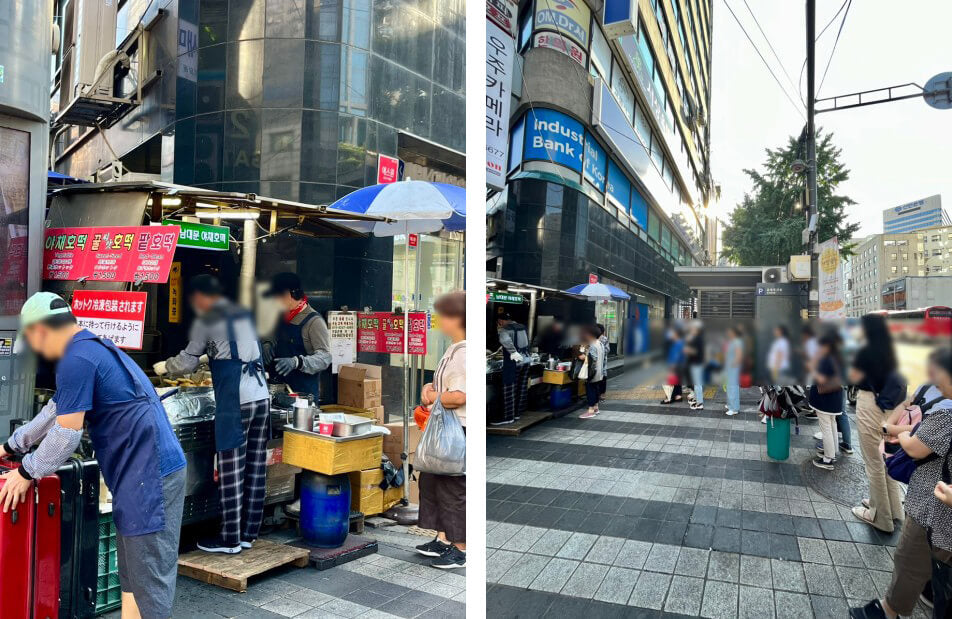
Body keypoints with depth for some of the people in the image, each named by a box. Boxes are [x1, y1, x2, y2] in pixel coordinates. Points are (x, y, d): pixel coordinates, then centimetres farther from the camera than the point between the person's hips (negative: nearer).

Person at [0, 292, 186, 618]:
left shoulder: (76, 359, -14)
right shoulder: (91, 348, 19)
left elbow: (66, 433, -13)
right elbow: (54, 412, 29)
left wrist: (27, 472, 2)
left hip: (150, 473, -10)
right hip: (142, 471, 10)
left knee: (149, 575, -2)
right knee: (131, 571, 20)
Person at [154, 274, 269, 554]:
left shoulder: (206, 320, -1)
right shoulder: (244, 314, 18)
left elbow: (187, 362, 6)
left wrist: (164, 366, 25)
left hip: (235, 401, -7)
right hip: (261, 396, 7)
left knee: (232, 470, 1)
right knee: (255, 467, 10)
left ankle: (230, 539, 9)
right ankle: (248, 534, 19)